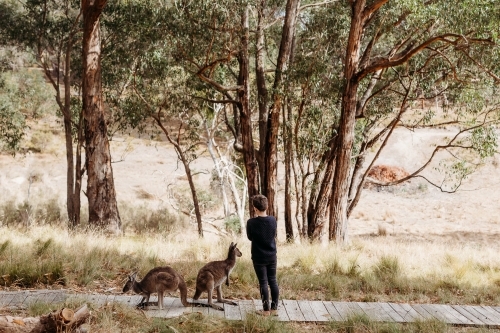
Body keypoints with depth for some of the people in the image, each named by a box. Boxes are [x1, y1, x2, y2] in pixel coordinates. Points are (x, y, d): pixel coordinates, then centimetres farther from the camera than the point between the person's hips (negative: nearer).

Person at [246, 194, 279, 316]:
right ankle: (274, 308, 17)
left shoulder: (251, 222, -16)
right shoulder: (273, 220, -6)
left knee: (263, 283, 4)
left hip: (259, 257, -3)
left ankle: (266, 310, 8)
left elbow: (250, 237, 1)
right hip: (272, 256, 3)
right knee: (273, 281, 12)